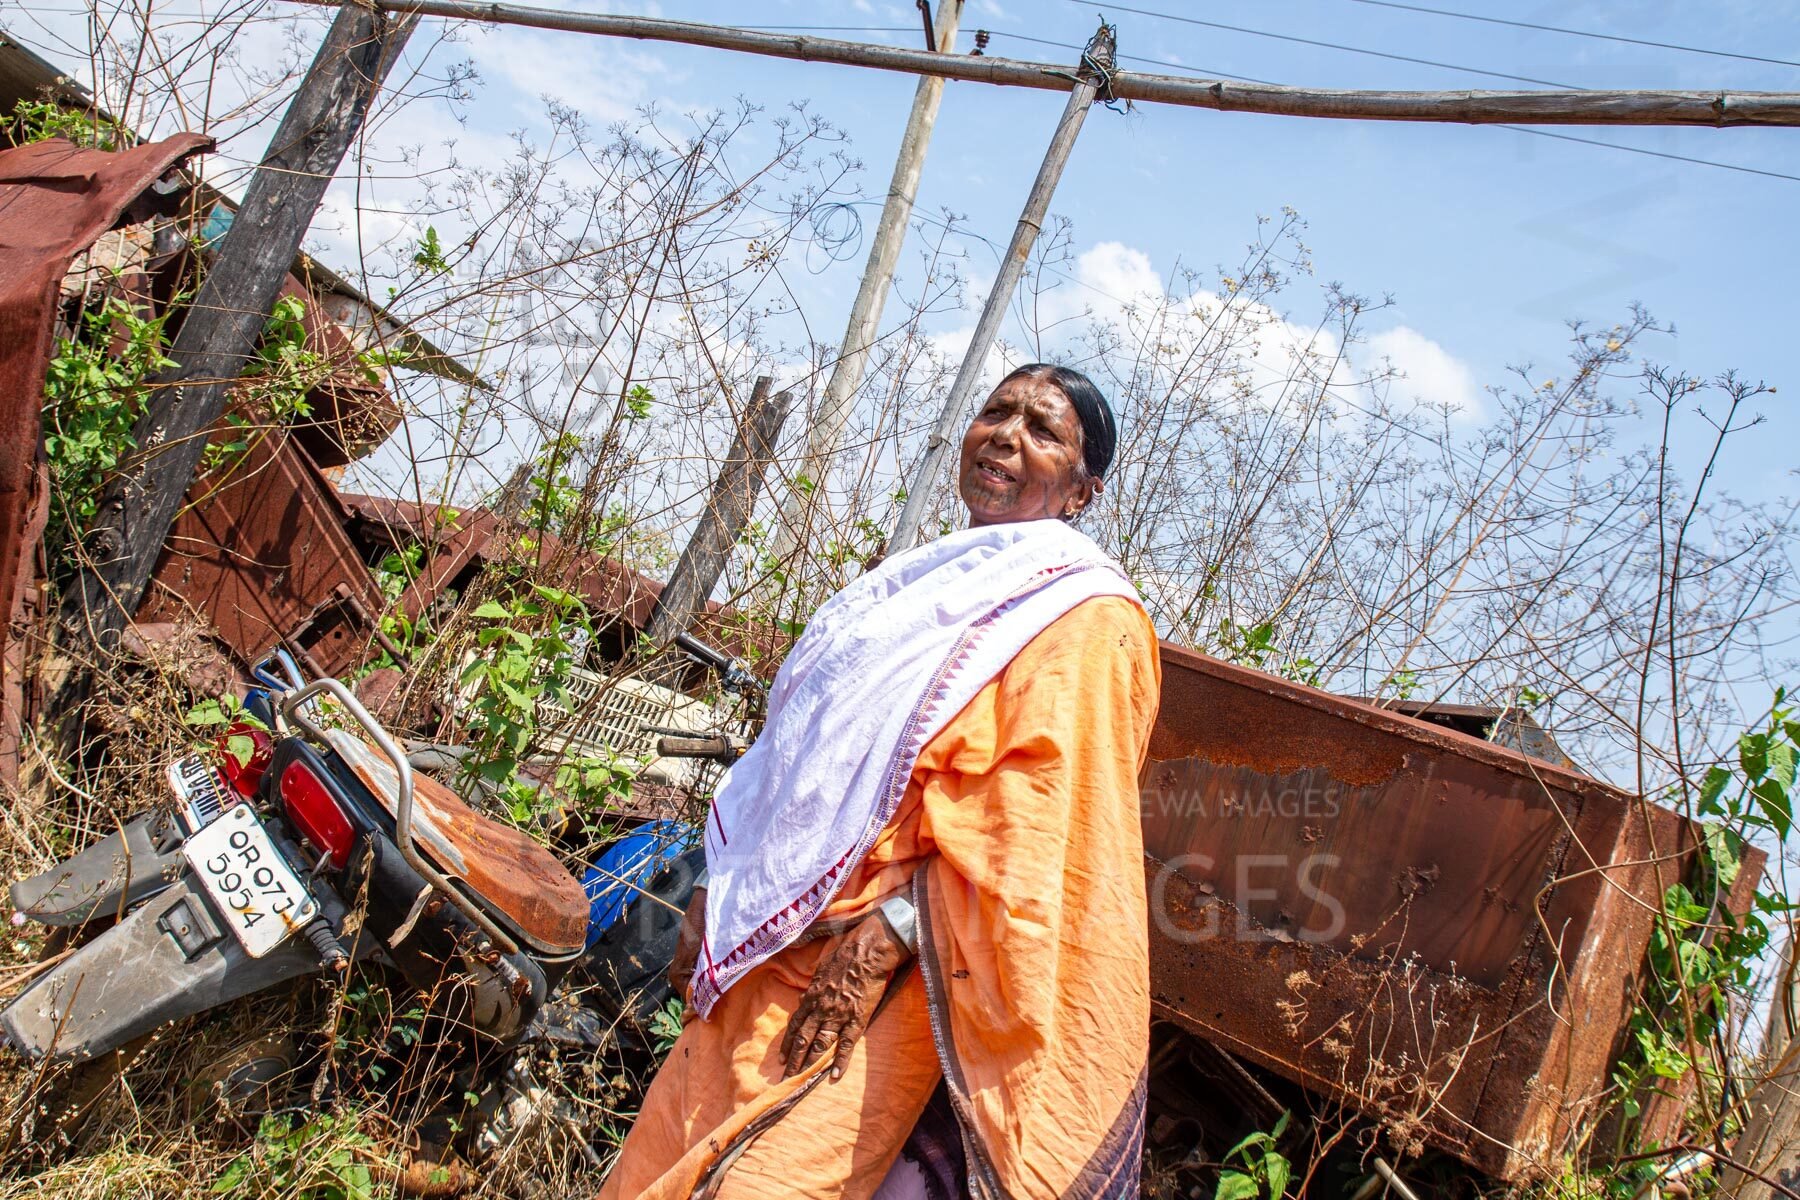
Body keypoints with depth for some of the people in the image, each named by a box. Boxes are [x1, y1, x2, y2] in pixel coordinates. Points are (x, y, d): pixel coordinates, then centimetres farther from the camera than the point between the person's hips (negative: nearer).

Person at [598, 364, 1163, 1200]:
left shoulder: (1081, 622, -9)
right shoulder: (931, 578, 17)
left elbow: (1034, 830, -17)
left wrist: (884, 940, -22)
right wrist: (726, 894, 13)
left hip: (871, 971, -8)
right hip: (770, 946, 8)